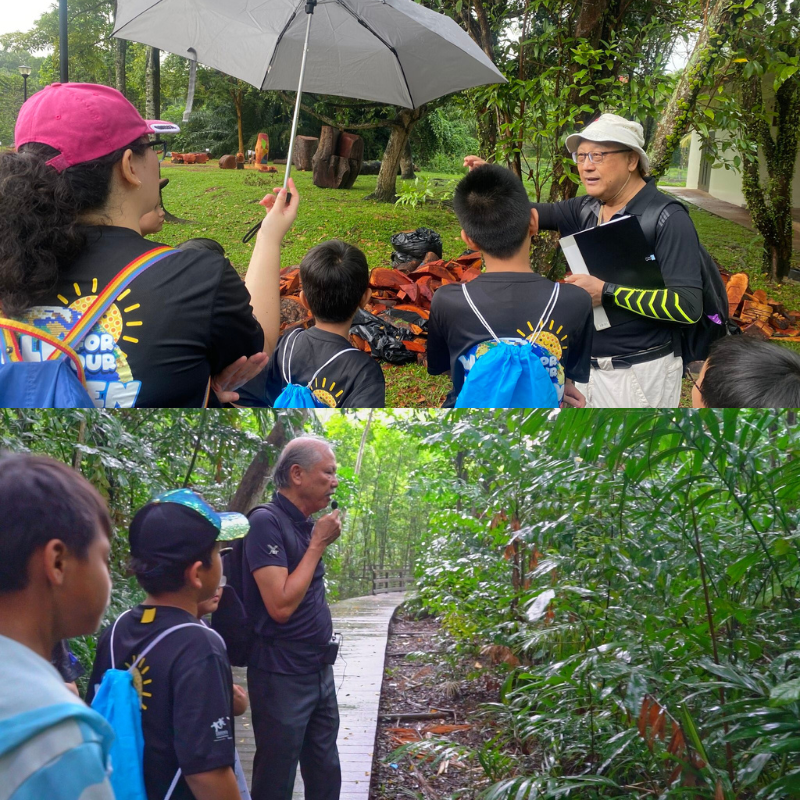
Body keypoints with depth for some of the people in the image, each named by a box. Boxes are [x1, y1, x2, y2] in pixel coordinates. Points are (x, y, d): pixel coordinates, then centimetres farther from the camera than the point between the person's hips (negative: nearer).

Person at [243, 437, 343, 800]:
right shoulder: (266, 521, -17)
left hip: (320, 672, 8)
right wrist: (318, 544, -17)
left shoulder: (307, 524, 8)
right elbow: (281, 605, -24)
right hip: (282, 677, -8)